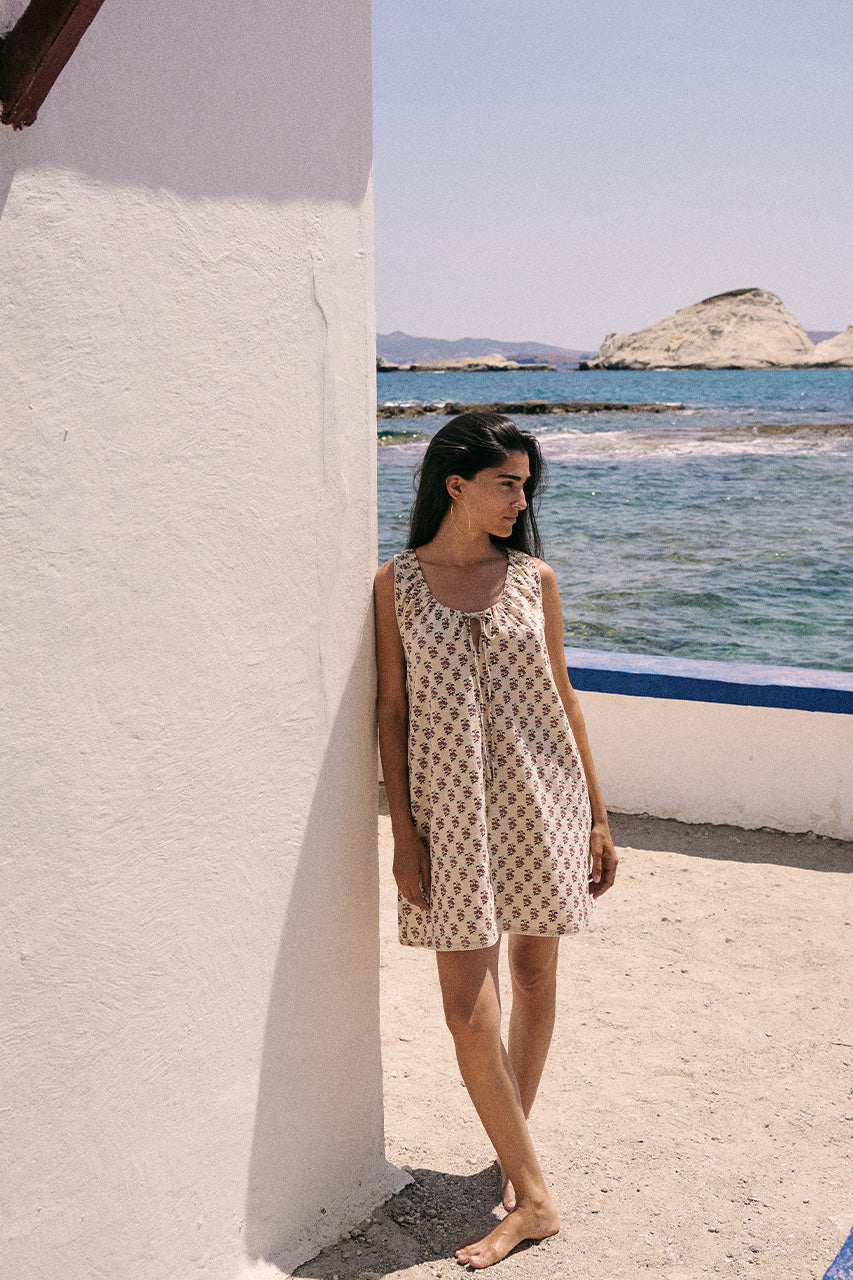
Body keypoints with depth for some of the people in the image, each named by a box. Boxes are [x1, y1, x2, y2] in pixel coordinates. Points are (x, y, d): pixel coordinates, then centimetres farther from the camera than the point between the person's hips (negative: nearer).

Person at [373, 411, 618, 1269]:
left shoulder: (533, 577, 3)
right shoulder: (398, 583, -2)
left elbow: (561, 698, 7)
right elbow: (392, 710, 0)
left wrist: (597, 817, 7)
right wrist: (403, 831, -5)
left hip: (542, 797, 2)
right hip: (453, 810, -2)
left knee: (535, 975, 11)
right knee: (467, 1005, -5)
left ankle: (514, 1151, 32)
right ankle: (532, 1193, 7)